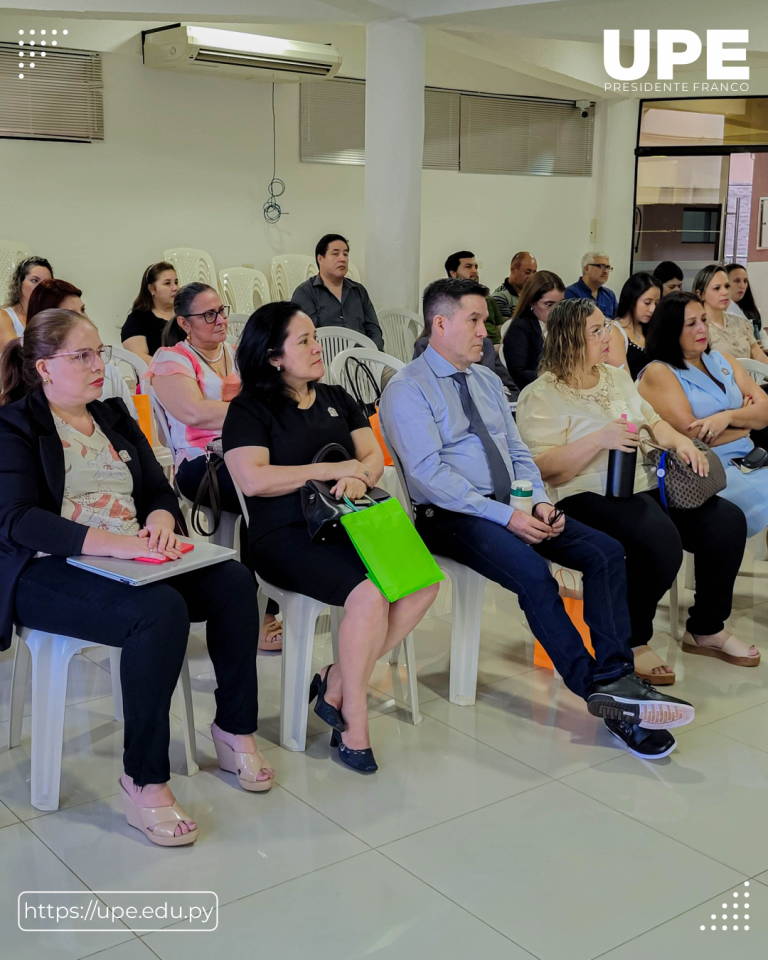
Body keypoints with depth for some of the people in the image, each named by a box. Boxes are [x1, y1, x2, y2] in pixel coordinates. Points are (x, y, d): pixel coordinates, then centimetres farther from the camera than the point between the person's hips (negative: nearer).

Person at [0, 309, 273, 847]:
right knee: (160, 610, -34)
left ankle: (236, 731, 0)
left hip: (131, 558, 7)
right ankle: (144, 782, -23)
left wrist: (160, 519, -11)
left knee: (234, 582, -17)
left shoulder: (115, 416, 19)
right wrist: (115, 543, -29)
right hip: (48, 572, -6)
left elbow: (161, 491, 16)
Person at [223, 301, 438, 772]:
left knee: (424, 582, -21)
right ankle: (353, 724, -14)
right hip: (287, 535, -6)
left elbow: (374, 455, 14)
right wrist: (331, 470, -8)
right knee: (369, 593, -32)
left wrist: (358, 479, -12)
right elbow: (253, 479, -12)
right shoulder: (250, 409, 2)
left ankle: (338, 685, -8)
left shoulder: (336, 398, 22)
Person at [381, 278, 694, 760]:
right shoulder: (408, 390, -7)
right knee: (535, 575, -31)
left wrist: (539, 502, -4)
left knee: (606, 552, -12)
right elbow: (430, 473, -17)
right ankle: (603, 695, -21)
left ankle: (615, 678, -15)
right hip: (452, 517, -7)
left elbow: (518, 452, 18)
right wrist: (505, 516, -21)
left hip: (513, 505, 8)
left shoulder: (487, 381, 18)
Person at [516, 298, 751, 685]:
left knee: (728, 520, -9)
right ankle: (632, 642, -11)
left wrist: (679, 440, 1)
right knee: (661, 538, -33)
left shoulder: (616, 377, 19)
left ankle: (707, 627, 9)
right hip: (589, 496, -8)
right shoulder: (541, 397, -6)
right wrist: (598, 440, -24)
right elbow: (542, 467, -15)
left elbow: (653, 421, 23)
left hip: (646, 486, 8)